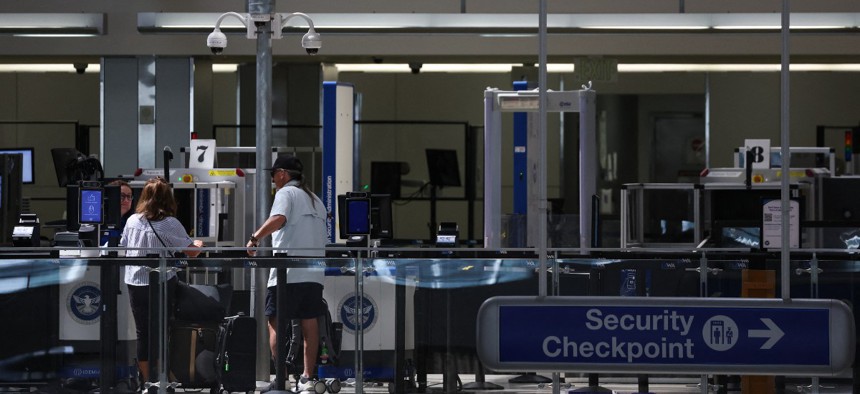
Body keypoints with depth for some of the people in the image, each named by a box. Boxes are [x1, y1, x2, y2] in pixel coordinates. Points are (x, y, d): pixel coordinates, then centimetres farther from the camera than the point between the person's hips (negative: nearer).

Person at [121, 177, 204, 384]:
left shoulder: (132, 221, 3)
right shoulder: (169, 224, -10)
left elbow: (123, 248, 16)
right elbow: (191, 252, -6)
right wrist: (198, 244, 16)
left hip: (135, 284, 3)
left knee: (143, 332, 10)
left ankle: (146, 380, 15)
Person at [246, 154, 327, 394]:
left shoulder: (286, 193, -1)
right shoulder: (315, 200, 23)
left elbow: (278, 219, -22)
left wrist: (255, 238, -20)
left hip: (288, 273, -7)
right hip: (314, 272, 7)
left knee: (275, 323, -3)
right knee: (309, 324, 6)